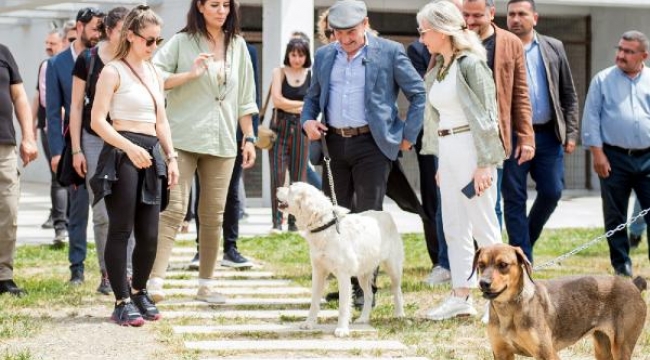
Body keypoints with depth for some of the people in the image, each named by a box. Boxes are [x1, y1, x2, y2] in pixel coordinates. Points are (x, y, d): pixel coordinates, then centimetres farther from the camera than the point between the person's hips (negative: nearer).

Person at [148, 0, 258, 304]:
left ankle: (205, 284, 16)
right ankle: (156, 281, -16)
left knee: (213, 215, 7)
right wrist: (190, 74, -19)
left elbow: (244, 97, 15)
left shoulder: (237, 45, 11)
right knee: (174, 209, -12)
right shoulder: (182, 42, -1)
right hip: (183, 139, -4)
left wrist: (249, 137, 12)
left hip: (222, 142, 4)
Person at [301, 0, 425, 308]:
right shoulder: (324, 56, 12)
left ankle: (365, 288, -1)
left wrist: (408, 136, -3)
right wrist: (307, 120, 2)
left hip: (372, 143, -5)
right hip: (334, 143, 5)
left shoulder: (389, 52, -2)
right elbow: (313, 96, 22)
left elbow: (417, 93, 1)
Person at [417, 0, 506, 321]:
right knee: (453, 228, 8)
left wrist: (483, 163, -18)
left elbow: (485, 117, -14)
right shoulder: (439, 68, 13)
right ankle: (460, 297, 12)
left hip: (470, 150, -9)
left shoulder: (470, 64, -12)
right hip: (448, 152, 9)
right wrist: (440, 164, 18)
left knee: (482, 226, -4)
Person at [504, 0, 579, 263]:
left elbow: (569, 95, 11)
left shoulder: (554, 48, 9)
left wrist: (571, 133, 4)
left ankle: (525, 240, 24)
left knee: (552, 192, 1)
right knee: (514, 199, 1)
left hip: (548, 134, 3)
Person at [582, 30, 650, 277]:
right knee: (615, 216, 4)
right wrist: (597, 153, -5)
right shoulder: (603, 80, 3)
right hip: (614, 157, -1)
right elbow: (591, 117, 2)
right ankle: (622, 267, 13)